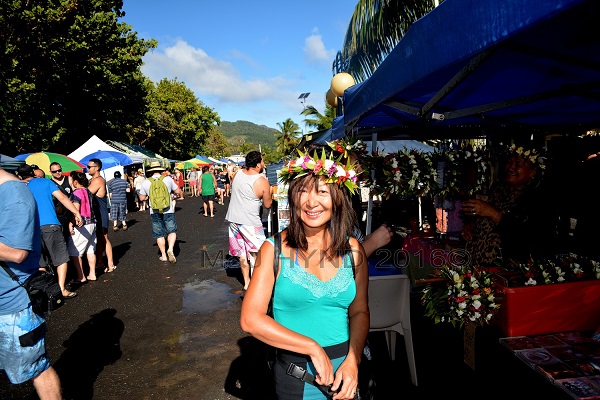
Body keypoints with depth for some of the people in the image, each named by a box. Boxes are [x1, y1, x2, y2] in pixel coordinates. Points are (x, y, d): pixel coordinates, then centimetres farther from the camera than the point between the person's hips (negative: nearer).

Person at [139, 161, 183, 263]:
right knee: (171, 231, 7)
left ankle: (164, 255, 16)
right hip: (168, 211, -1)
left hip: (155, 212, 1)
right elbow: (178, 191, 4)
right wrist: (181, 194, 26)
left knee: (159, 234, 11)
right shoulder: (168, 179, -4)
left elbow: (142, 198, 8)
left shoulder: (146, 182, -1)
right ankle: (170, 249, -15)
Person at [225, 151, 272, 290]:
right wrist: (269, 193, 10)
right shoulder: (262, 182, -15)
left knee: (242, 253, 16)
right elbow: (267, 205, -6)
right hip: (250, 222, -6)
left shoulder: (237, 174, 0)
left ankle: (246, 282, 26)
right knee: (256, 253, 8)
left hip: (233, 218, 6)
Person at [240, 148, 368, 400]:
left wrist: (352, 362, -14)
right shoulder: (275, 249, -13)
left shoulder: (352, 249, -4)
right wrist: (313, 348, -19)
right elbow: (250, 319, -16)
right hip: (295, 371, -2)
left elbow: (359, 311, 1)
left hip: (346, 365, 3)